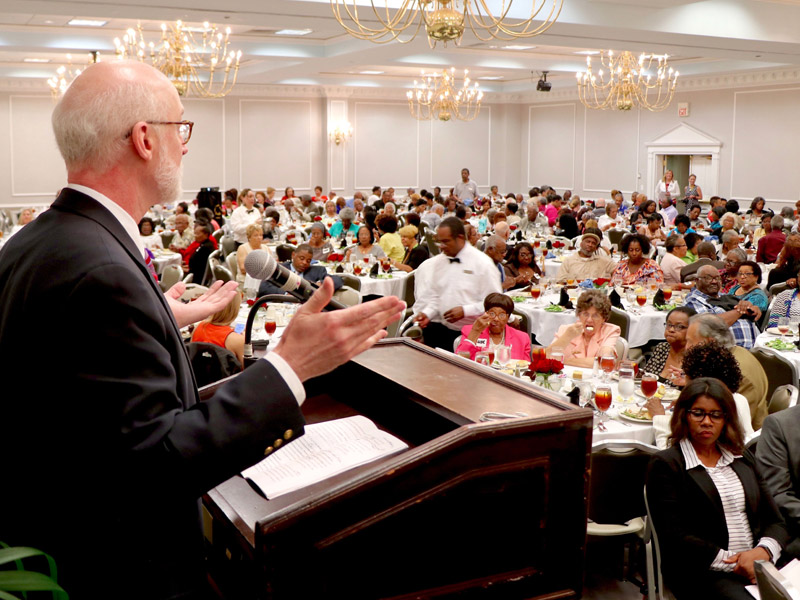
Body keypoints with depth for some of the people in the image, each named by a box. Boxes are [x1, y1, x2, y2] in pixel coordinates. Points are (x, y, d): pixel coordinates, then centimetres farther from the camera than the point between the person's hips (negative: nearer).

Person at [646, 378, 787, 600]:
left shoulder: (742, 458, 19)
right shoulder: (666, 464, 0)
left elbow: (775, 521, 16)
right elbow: (673, 538, -8)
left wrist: (763, 551, -6)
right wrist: (731, 562, -14)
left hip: (758, 565, 5)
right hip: (702, 573, -5)